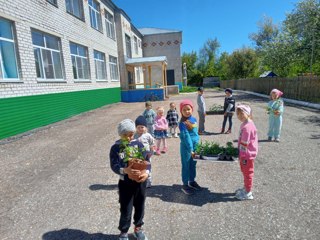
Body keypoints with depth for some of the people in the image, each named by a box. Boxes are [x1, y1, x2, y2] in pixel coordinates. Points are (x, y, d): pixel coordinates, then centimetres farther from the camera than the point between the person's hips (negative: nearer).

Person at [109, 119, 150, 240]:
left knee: (140, 207, 19)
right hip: (125, 183, -2)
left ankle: (138, 228, 43)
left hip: (140, 181, 3)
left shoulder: (139, 144, -4)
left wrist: (146, 172, -20)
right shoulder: (115, 148, -9)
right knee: (125, 210, 10)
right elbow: (114, 166, -15)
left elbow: (146, 160, -3)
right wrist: (124, 170, -34)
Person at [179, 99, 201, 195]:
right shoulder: (182, 123, -18)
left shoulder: (194, 119, 3)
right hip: (186, 147, -6)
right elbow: (186, 136, -21)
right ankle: (185, 185, 20)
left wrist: (197, 145, 12)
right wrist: (190, 149, -21)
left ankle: (192, 181, 36)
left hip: (195, 145, 7)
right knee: (186, 166, 6)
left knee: (193, 165, 19)